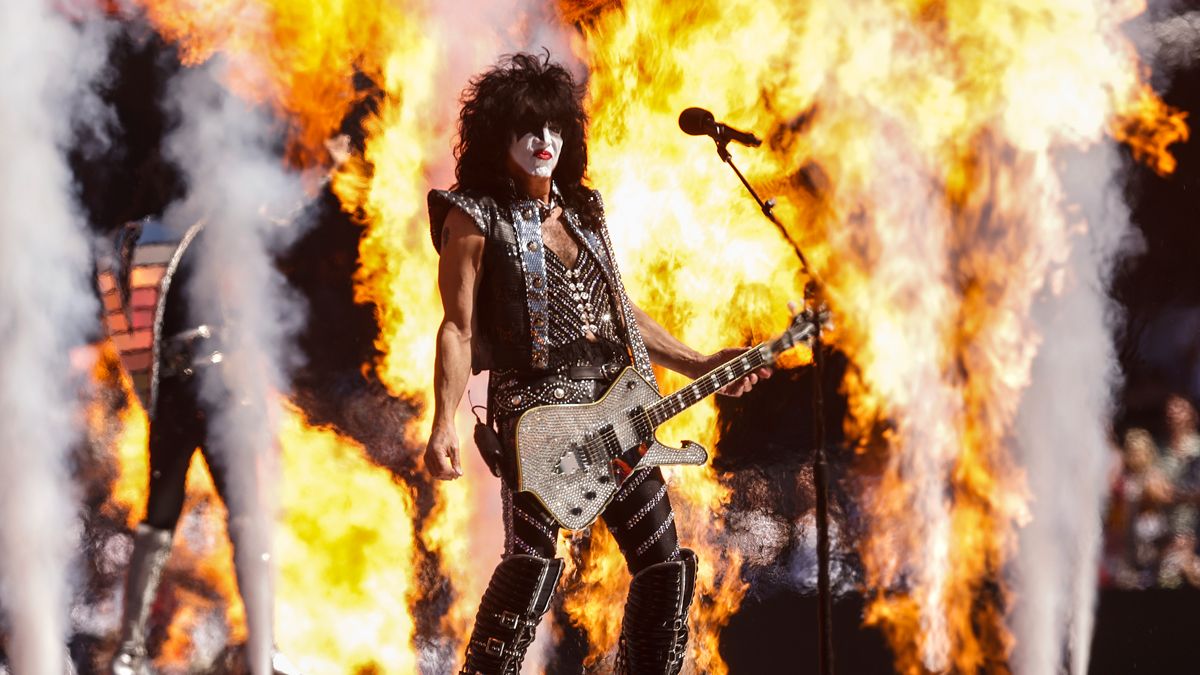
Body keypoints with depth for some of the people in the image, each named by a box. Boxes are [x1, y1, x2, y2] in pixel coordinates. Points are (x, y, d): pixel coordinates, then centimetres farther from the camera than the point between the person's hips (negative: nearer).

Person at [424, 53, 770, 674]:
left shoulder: (583, 211, 17)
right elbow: (458, 327, -7)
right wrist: (443, 425, -18)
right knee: (531, 563, -17)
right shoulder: (474, 218, -2)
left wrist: (701, 367, 18)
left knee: (663, 563, 5)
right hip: (535, 408, -6)